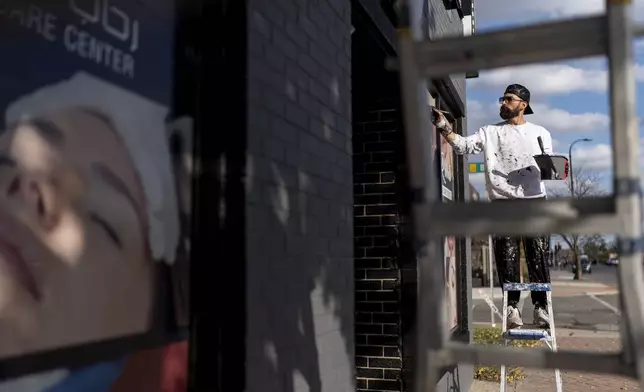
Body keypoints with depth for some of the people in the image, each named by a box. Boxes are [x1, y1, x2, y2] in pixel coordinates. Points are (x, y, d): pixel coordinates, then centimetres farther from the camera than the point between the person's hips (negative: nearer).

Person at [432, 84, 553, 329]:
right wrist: (445, 128, -19)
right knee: (507, 258, 0)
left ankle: (541, 307, 8)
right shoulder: (489, 132, 11)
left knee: (538, 257, 0)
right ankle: (512, 307, 7)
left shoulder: (540, 133, 15)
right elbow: (464, 146, -4)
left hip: (534, 201, 0)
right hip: (502, 203, 0)